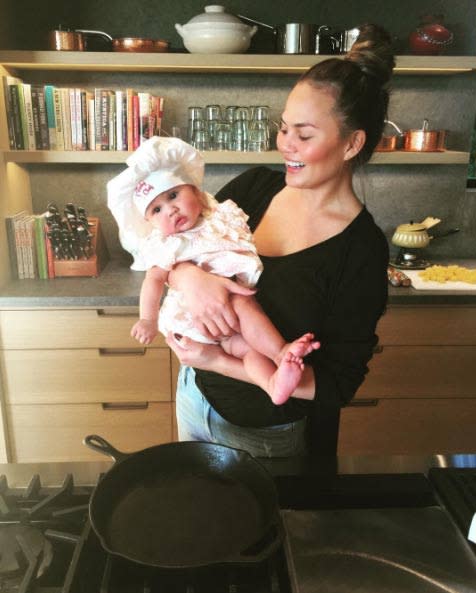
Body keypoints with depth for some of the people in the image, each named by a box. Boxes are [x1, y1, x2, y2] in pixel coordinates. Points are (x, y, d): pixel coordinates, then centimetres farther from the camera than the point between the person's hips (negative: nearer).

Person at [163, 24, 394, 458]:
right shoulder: (255, 186, -8)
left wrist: (219, 361, -27)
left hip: (269, 436, -4)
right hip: (195, 393, 5)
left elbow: (337, 384, -19)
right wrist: (189, 275, -28)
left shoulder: (362, 251, -21)